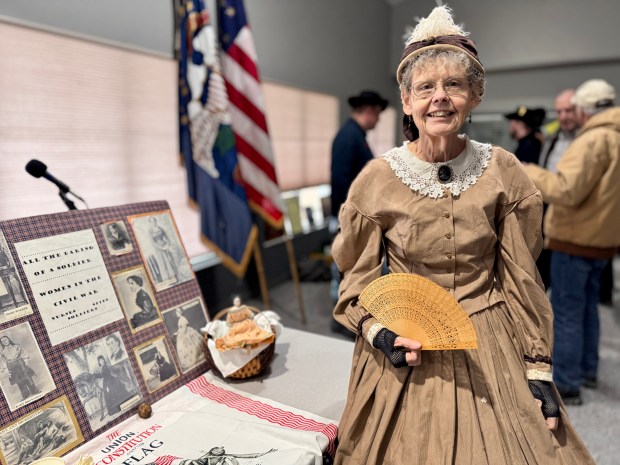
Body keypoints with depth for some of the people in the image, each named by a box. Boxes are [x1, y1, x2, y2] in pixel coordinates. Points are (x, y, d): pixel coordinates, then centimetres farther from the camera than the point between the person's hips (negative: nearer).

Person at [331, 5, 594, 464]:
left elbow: (522, 278, 0)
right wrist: (378, 333, -16)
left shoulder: (503, 172, -7)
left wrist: (538, 368, 0)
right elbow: (358, 282, -1)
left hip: (491, 349, 1)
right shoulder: (377, 179, -11)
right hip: (406, 353, -1)